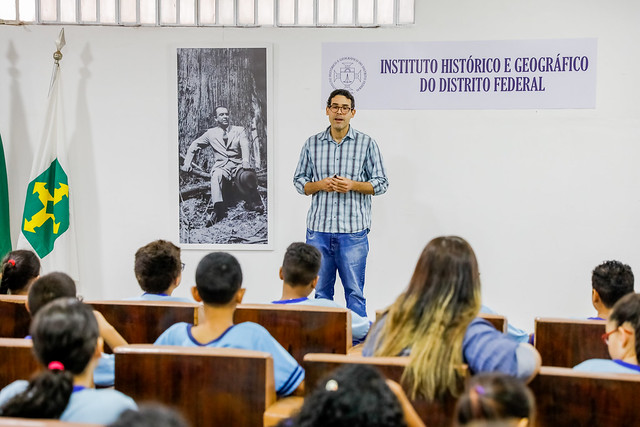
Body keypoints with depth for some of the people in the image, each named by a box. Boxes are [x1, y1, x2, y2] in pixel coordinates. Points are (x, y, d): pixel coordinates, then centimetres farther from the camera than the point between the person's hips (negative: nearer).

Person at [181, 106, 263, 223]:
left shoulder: (239, 130, 14)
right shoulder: (211, 133, 17)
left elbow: (245, 145, -4)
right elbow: (194, 146, 26)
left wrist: (246, 160, -26)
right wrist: (187, 162, 11)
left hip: (238, 165, 0)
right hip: (221, 167, 0)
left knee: (247, 176, -36)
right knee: (216, 176, -37)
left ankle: (253, 203, -16)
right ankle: (218, 208, -48)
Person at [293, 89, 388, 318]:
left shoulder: (366, 143, 4)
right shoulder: (312, 144, 9)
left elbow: (381, 183, 4)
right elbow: (299, 181, 13)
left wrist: (352, 185, -12)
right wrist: (320, 185, -7)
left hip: (353, 230, -2)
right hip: (318, 230, 2)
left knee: (354, 292, 0)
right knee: (321, 291, 7)